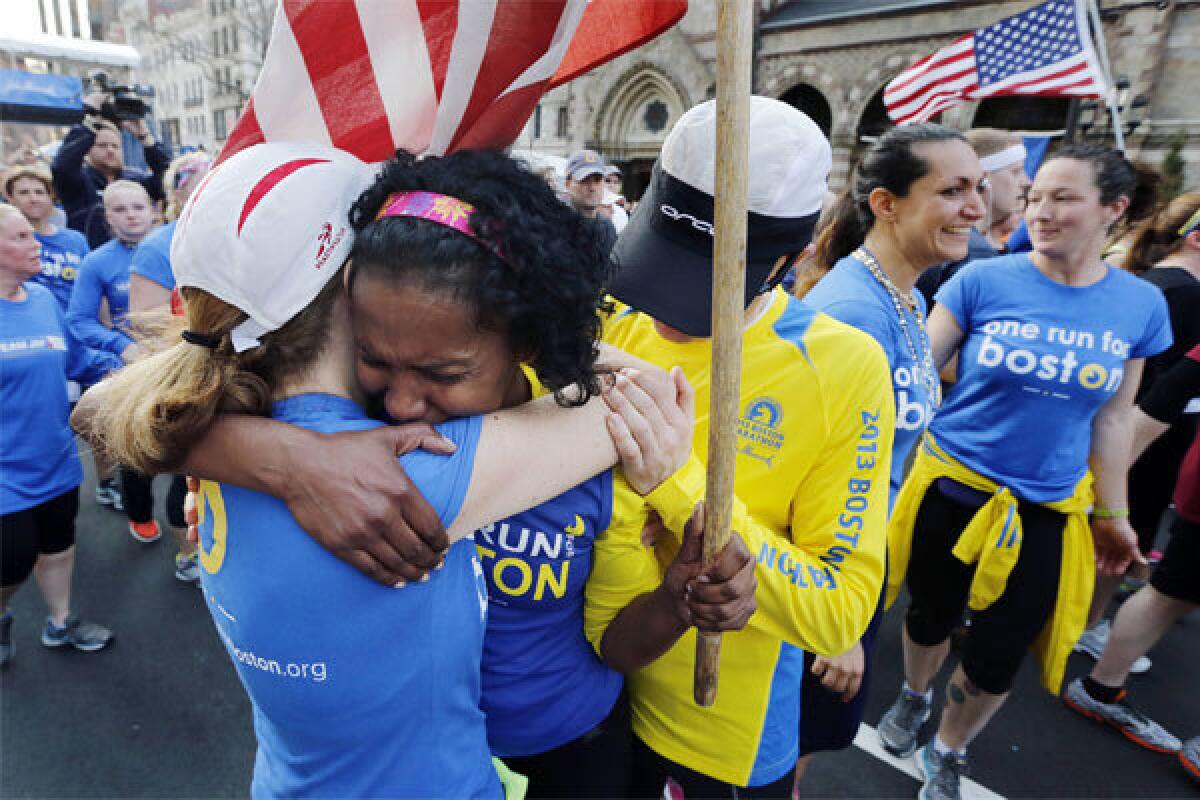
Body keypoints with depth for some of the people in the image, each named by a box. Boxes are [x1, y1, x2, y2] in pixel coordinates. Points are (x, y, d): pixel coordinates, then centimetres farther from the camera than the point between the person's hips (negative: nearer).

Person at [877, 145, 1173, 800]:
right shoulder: (983, 280, -10)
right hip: (953, 491, -1)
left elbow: (1111, 420, 7)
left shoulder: (1141, 307, -1)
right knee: (931, 618, 17)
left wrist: (1111, 513, 12)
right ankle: (913, 697, 52)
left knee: (998, 658, 10)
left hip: (1047, 510, 2)